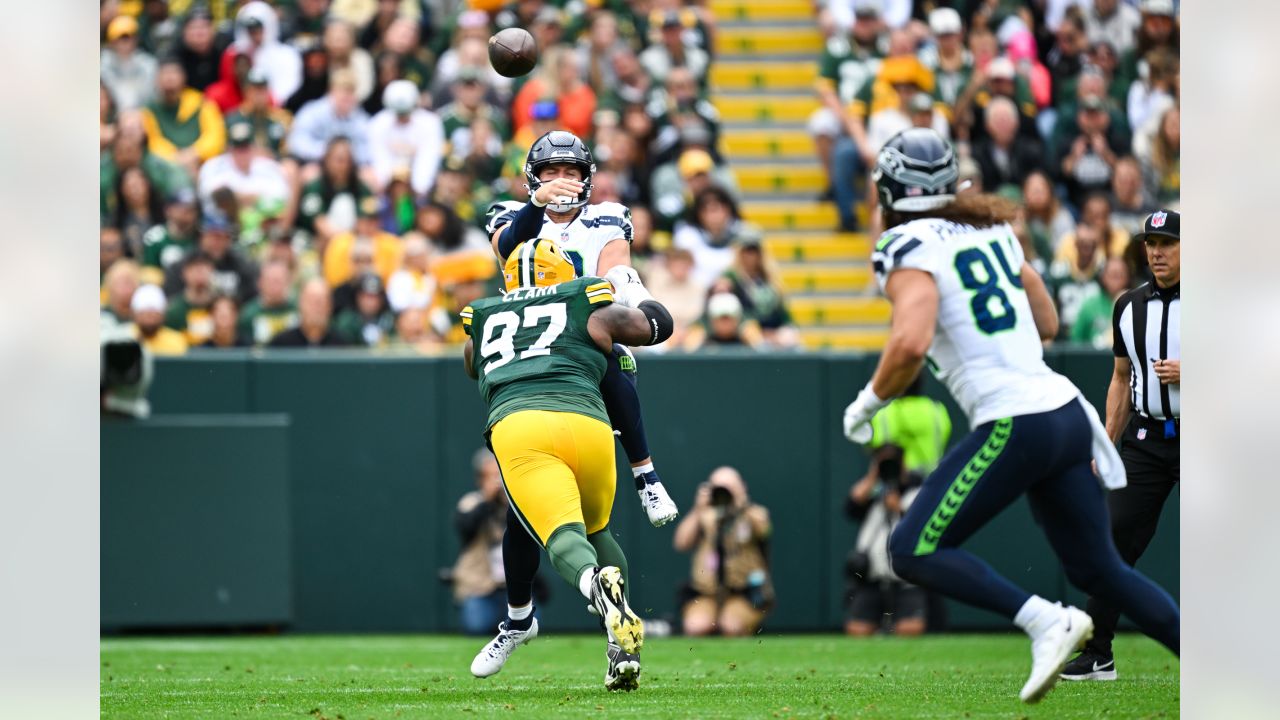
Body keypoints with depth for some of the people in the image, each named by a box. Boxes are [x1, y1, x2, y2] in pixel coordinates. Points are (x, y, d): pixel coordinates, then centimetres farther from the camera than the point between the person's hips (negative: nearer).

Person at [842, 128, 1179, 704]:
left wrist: (869, 402, -7)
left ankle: (1046, 622, -16)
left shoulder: (909, 247, -7)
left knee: (914, 551, -3)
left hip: (1014, 424, -8)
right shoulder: (992, 229, 16)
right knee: (1098, 569, 15)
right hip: (1067, 413, 8)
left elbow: (911, 343, -22)